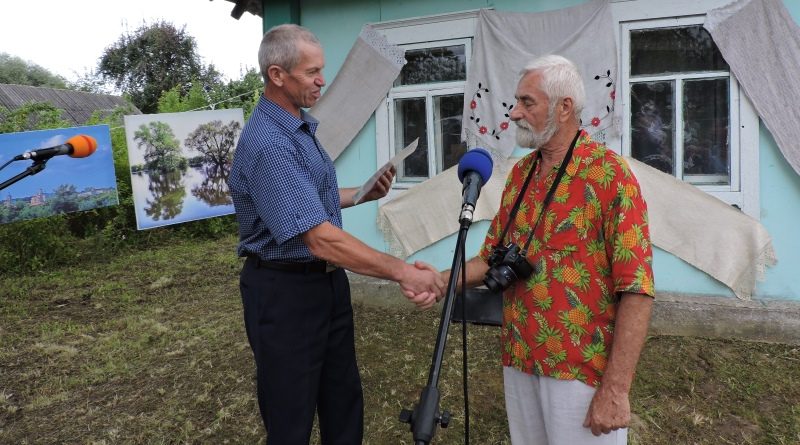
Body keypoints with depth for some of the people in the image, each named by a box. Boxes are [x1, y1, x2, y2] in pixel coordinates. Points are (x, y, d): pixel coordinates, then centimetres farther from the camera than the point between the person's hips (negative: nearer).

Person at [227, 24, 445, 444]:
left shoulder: (302, 126, 8)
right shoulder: (267, 144, -25)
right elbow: (320, 239, -32)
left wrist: (363, 194, 9)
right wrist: (402, 271, -31)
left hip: (327, 281, 9)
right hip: (284, 292, -9)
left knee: (344, 403, 21)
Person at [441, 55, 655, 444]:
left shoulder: (609, 174, -13)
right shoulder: (519, 173, 8)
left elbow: (636, 288, -17)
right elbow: (493, 256, 13)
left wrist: (615, 389, -20)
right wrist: (443, 280, -5)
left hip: (582, 370, -6)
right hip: (518, 362, 6)